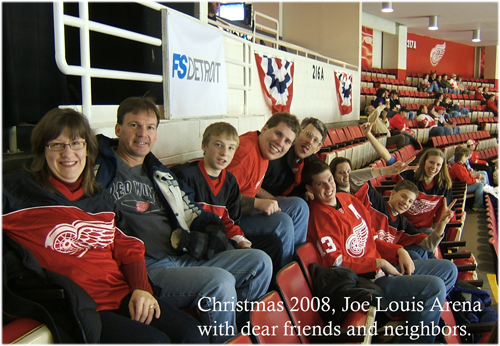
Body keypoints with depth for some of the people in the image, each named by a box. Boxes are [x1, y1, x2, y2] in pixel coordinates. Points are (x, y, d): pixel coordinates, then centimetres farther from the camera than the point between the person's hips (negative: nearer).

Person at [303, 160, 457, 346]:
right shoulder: (319, 214, -17)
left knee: (448, 269, 15)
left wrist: (399, 251, 0)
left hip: (382, 267, 10)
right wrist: (379, 263, -16)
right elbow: (337, 264, -21)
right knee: (434, 287, -23)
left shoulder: (347, 199, 9)